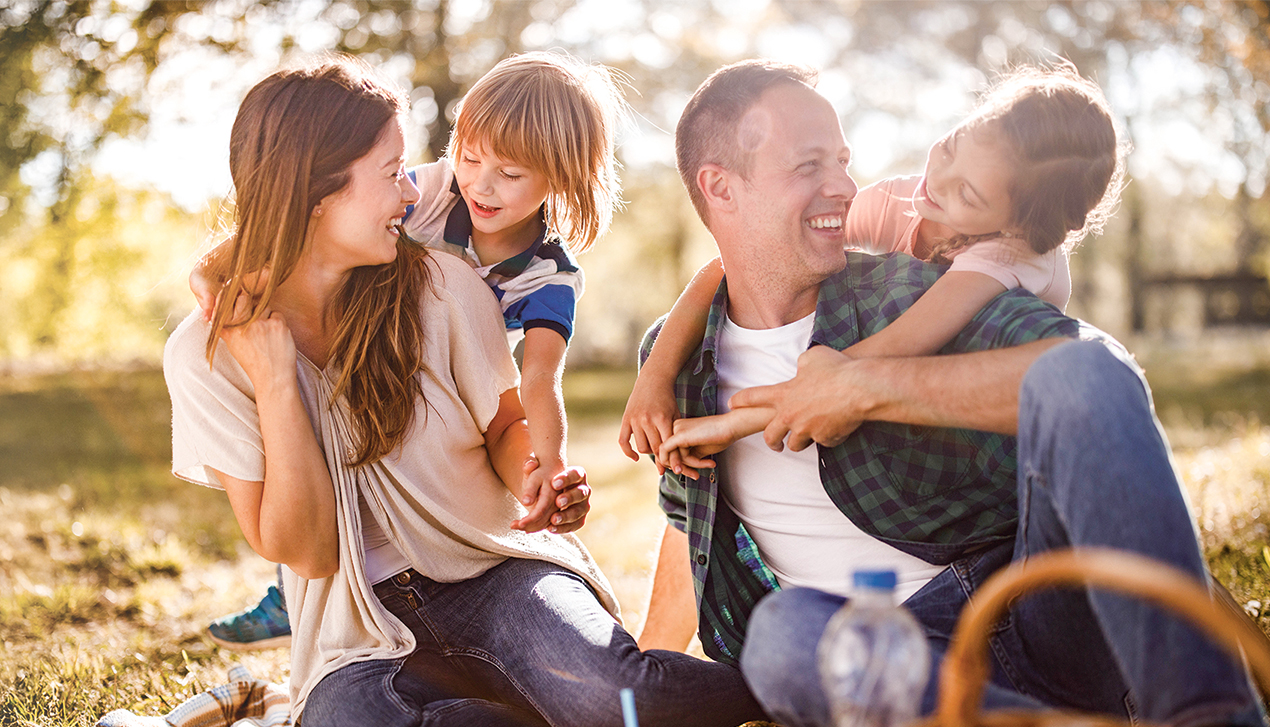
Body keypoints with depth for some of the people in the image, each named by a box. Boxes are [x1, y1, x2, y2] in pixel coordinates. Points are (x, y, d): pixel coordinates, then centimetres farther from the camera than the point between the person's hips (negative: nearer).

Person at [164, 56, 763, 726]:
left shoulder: (442, 288, -5)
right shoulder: (204, 354, -7)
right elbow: (306, 552, -8)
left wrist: (536, 475, -15)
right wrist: (274, 382, -18)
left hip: (493, 573, 0)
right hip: (361, 633, 1)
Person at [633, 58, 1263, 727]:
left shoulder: (910, 293, 0)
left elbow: (1099, 370, -18)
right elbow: (690, 524, 27)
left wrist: (867, 386, -19)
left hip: (1045, 618, -1)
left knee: (1082, 372, -28)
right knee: (783, 630, -35)